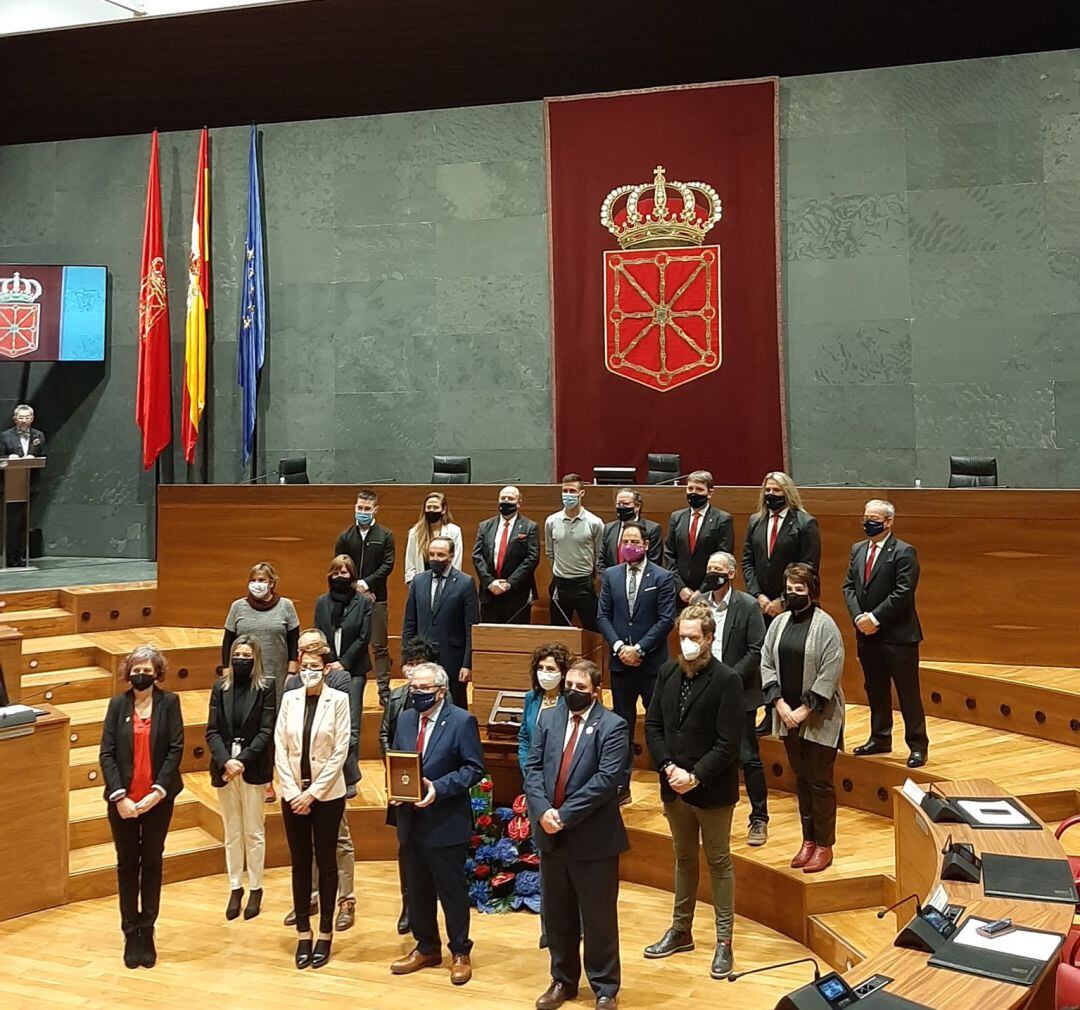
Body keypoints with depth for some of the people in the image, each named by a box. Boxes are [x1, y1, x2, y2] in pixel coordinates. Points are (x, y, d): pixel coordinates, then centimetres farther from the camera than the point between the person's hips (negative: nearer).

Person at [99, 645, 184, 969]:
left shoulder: (168, 702, -3)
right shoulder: (118, 704, 1)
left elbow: (176, 748, -7)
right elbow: (106, 753, -3)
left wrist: (157, 791, -15)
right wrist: (119, 796, -13)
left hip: (158, 798, -1)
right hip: (123, 800, 1)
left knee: (152, 862, 9)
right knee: (127, 864, 9)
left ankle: (147, 933, 17)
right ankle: (130, 933, 18)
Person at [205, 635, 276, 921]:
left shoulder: (265, 688, -3)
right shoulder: (220, 688, 4)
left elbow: (266, 731, -8)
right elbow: (212, 731, 0)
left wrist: (242, 761, -16)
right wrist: (226, 761, -15)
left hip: (253, 768, -3)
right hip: (224, 768, 3)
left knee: (254, 832, 4)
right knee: (232, 833, 11)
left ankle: (256, 889, 14)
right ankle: (235, 888, 19)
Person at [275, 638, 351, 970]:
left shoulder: (338, 700, -6)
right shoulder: (289, 699, 3)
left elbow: (340, 752, -9)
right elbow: (280, 749, 1)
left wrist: (313, 792, -11)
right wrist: (293, 792, -7)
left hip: (326, 794, -2)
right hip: (293, 794, 3)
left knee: (326, 862, 6)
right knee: (300, 863, 7)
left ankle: (325, 933, 15)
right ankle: (303, 933, 16)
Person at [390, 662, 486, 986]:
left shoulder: (461, 721, -11)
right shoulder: (405, 719, 8)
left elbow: (475, 768, -12)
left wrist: (439, 788, -21)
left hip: (446, 823, -6)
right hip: (411, 821, 6)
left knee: (452, 890, 5)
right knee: (418, 889, 15)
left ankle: (460, 953, 19)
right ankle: (426, 948, 31)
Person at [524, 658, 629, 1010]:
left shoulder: (611, 726, -10)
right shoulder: (548, 718, 7)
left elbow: (606, 779, -19)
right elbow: (532, 767, 2)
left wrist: (565, 814, -21)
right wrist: (543, 811, -14)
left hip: (593, 838, -5)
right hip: (550, 834, 5)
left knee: (598, 918, 5)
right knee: (556, 915, 16)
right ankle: (563, 980, 32)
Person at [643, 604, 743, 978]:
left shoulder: (726, 681, -15)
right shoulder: (667, 673, 2)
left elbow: (728, 743, -17)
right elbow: (653, 724, 4)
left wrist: (695, 776, -20)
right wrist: (668, 767, -9)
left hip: (712, 790, -5)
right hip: (675, 788, 5)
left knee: (719, 862, 7)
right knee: (684, 858, 19)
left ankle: (724, 940, 16)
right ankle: (681, 930, 32)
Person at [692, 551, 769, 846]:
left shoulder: (748, 606, -8)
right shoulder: (698, 602, 5)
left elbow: (756, 651, -10)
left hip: (738, 692, -4)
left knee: (748, 758, 0)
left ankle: (759, 819, 10)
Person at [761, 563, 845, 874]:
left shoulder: (825, 626, -10)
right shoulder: (779, 623, 5)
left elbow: (830, 674, -14)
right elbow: (766, 663, 4)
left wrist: (805, 709, -15)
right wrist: (780, 705, -7)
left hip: (819, 717, -5)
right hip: (787, 715, 5)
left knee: (820, 781, 1)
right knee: (801, 779, 14)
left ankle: (824, 845, 11)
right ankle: (808, 840, 24)